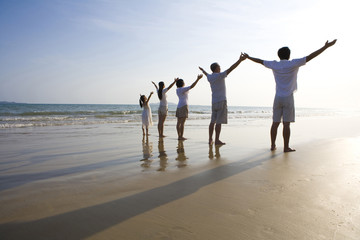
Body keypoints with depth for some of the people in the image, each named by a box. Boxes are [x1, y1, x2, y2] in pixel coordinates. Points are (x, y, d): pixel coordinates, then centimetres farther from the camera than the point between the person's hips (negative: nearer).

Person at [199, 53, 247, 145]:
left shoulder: (210, 77, 12)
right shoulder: (220, 75, -9)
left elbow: (206, 74, 36)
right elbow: (230, 69, -20)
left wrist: (202, 70, 58)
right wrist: (240, 60, -24)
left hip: (214, 102, 8)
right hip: (221, 101, -8)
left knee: (213, 121, 9)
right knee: (219, 121, -8)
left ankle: (210, 139, 11)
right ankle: (217, 140, -7)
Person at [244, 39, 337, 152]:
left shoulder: (274, 65, 5)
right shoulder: (293, 64, -4)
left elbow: (260, 61, 18)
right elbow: (310, 57, -7)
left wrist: (248, 57, 32)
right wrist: (326, 46, -1)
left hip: (277, 98, 3)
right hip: (288, 98, -3)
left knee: (275, 123, 7)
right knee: (286, 124, -3)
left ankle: (273, 145, 12)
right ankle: (286, 147, 1)